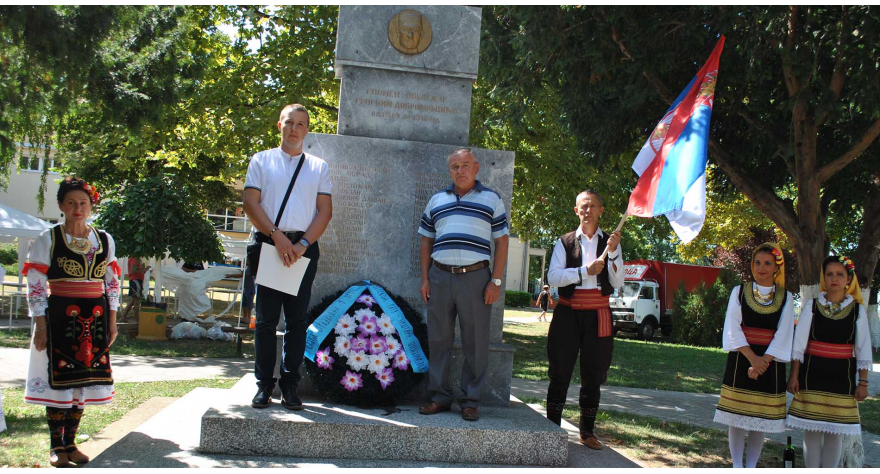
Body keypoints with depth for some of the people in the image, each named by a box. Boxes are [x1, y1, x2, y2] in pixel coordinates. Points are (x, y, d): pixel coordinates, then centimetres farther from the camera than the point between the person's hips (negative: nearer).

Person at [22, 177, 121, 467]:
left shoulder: (105, 241, 8)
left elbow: (112, 284, 13)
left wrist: (112, 323, 9)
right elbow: (35, 286, -4)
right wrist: (41, 327, -9)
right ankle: (56, 446, 13)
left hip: (95, 320, 3)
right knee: (59, 380, 0)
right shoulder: (48, 239, -1)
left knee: (83, 382, 7)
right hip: (60, 318, -3)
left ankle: (70, 443, 19)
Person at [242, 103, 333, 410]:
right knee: (266, 318, 0)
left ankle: (290, 386, 7)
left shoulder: (319, 167, 14)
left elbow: (325, 210, 6)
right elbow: (250, 203, 2)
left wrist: (303, 244, -9)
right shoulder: (261, 161, 11)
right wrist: (276, 235, -12)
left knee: (297, 320, 2)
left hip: (304, 248, 1)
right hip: (269, 244, -1)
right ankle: (264, 384, 6)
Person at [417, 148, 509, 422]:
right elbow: (426, 242, 17)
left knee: (476, 343, 1)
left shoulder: (491, 199, 6)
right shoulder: (436, 200, 15)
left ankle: (471, 401, 10)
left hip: (475, 277, -3)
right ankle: (440, 397, 17)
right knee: (438, 340, 6)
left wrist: (496, 281, -5)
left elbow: (501, 242, 4)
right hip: (440, 276, 3)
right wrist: (425, 278, 7)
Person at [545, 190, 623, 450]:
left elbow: (617, 283, -1)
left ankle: (587, 431, 16)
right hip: (567, 313, -1)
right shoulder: (565, 242, 5)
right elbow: (552, 277, -8)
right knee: (560, 372, 3)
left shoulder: (610, 242, 8)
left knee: (593, 374, 6)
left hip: (597, 314, 1)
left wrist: (613, 252, -14)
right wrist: (585, 271, -17)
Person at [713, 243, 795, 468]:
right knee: (737, 416, 1)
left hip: (770, 363, 1)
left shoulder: (786, 298, 4)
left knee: (761, 418, 4)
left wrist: (762, 362, -14)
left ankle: (751, 467, 15)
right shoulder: (739, 292, 2)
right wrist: (752, 358, -17)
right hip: (740, 361, -1)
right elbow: (733, 328, -5)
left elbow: (783, 334, -3)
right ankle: (737, 467, 11)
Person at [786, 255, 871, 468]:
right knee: (812, 429, 3)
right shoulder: (812, 306, 0)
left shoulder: (857, 310, 2)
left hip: (842, 378, 0)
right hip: (813, 374, 0)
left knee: (836, 431, 6)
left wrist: (863, 382, 2)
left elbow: (863, 349, 4)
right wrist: (793, 375, -2)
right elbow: (798, 344, 1)